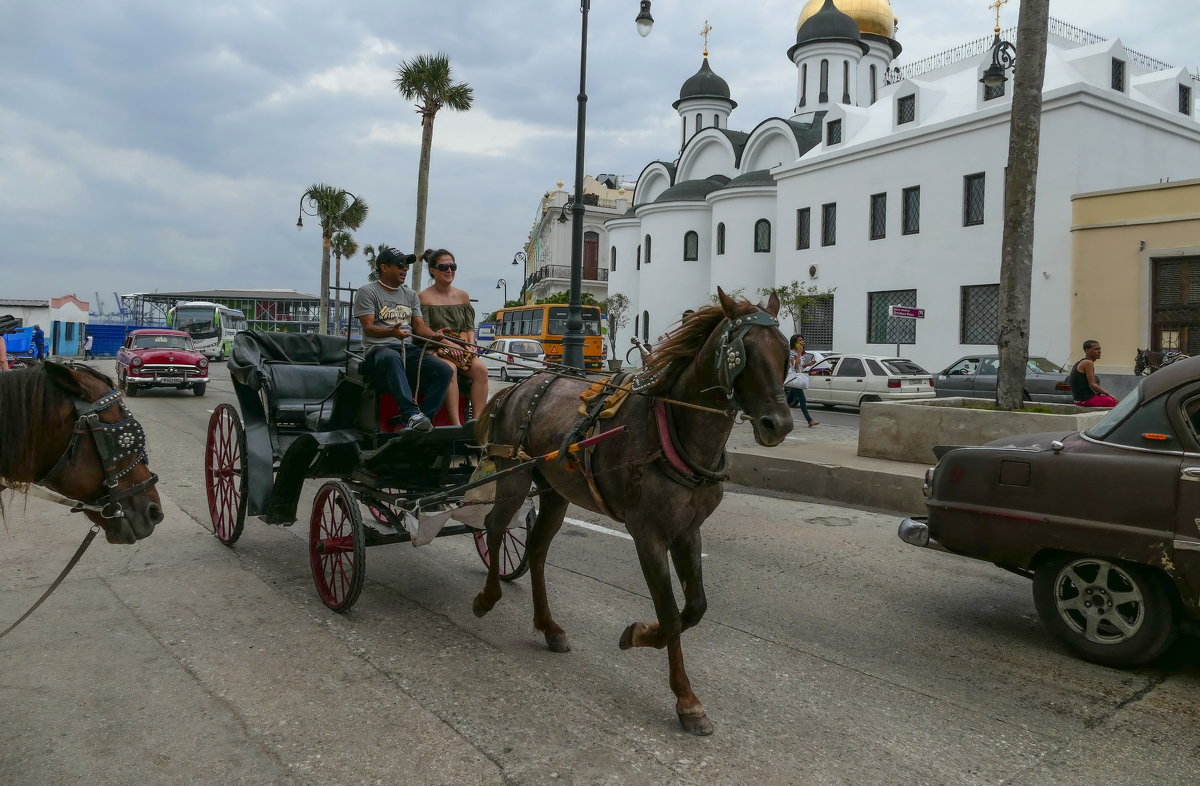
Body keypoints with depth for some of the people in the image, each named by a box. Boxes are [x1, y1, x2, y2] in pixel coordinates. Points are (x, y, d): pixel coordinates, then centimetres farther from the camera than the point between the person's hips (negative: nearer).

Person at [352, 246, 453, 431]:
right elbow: (368, 328, -6)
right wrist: (392, 332, -27)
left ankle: (422, 419, -30)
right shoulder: (367, 292, 6)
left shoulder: (411, 295, 24)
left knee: (444, 370, -22)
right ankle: (412, 414, -52)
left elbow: (420, 326, 16)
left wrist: (433, 335, -9)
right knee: (392, 358, -42)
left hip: (409, 350, 5)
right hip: (379, 349, -5)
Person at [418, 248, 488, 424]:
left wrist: (471, 347, -4)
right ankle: (456, 424, -40)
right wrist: (447, 343, -19)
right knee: (450, 368, -36)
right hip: (435, 349, -4)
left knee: (480, 369, -26)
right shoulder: (424, 297, 3)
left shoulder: (462, 296, 18)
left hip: (462, 349, 5)